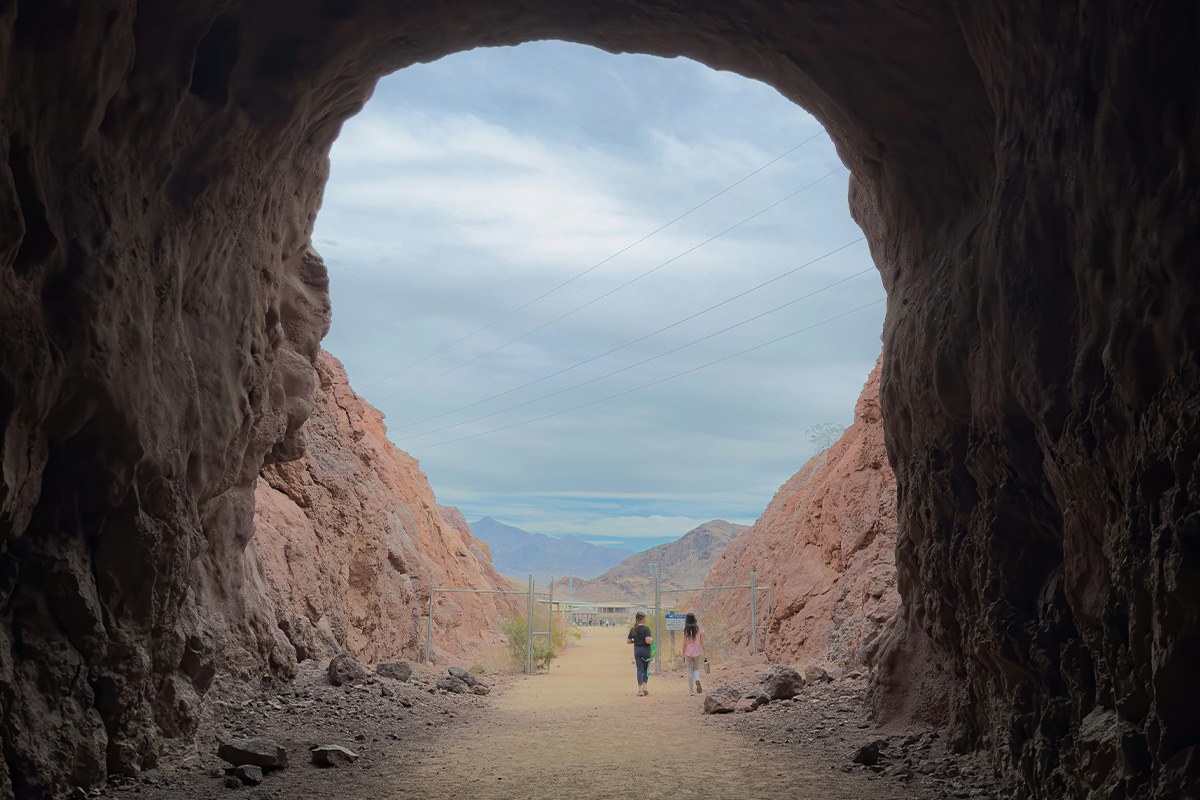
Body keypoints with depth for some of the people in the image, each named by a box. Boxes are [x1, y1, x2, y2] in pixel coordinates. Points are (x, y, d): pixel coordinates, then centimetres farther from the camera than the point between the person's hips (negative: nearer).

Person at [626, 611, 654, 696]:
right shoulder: (646, 628, -14)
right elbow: (648, 641, -23)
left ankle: (640, 689, -1)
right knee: (646, 669, 15)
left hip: (637, 650, 3)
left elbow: (628, 641, 5)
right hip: (645, 651, -3)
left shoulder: (633, 629, 2)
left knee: (640, 670, 6)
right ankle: (645, 687, 7)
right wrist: (652, 639, -3)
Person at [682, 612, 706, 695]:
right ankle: (697, 680, -14)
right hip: (697, 653, 1)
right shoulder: (699, 629, -2)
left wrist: (683, 655, 2)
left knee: (689, 670, 10)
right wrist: (704, 653, 4)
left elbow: (685, 643, -5)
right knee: (696, 669, 18)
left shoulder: (686, 630, -7)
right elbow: (702, 642, -2)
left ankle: (691, 690, 10)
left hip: (688, 653, -1)